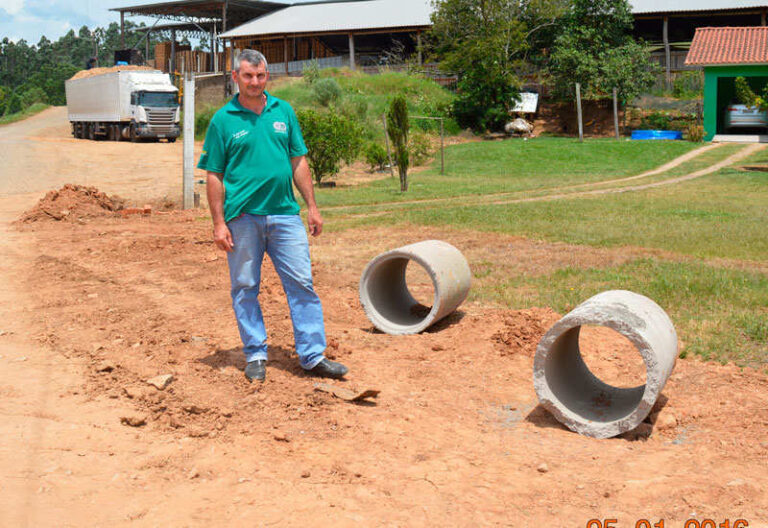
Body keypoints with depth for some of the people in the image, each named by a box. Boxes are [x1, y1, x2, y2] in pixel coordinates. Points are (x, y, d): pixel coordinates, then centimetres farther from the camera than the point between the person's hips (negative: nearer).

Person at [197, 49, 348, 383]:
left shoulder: (284, 111, 11)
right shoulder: (223, 120, 1)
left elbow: (298, 162, 14)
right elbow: (214, 176, 0)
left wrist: (312, 206, 8)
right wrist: (218, 223, -6)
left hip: (284, 214, 2)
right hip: (242, 218, -2)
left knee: (302, 284, 1)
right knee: (245, 288, 6)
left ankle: (313, 355, 8)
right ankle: (255, 355, 19)